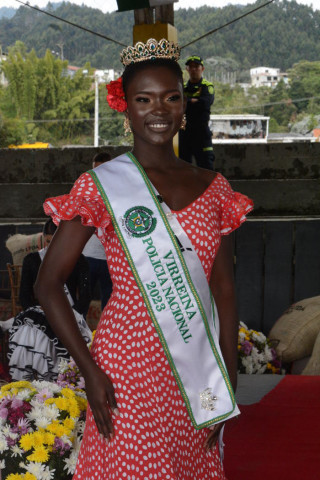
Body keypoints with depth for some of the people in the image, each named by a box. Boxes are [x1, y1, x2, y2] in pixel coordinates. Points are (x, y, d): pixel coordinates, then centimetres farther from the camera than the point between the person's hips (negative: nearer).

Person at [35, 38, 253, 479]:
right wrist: (89, 371, -10)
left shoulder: (212, 188, 6)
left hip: (198, 366, 4)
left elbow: (225, 289, 7)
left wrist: (228, 381, 4)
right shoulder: (101, 186, -7)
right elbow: (48, 284, -5)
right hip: (130, 364, -4)